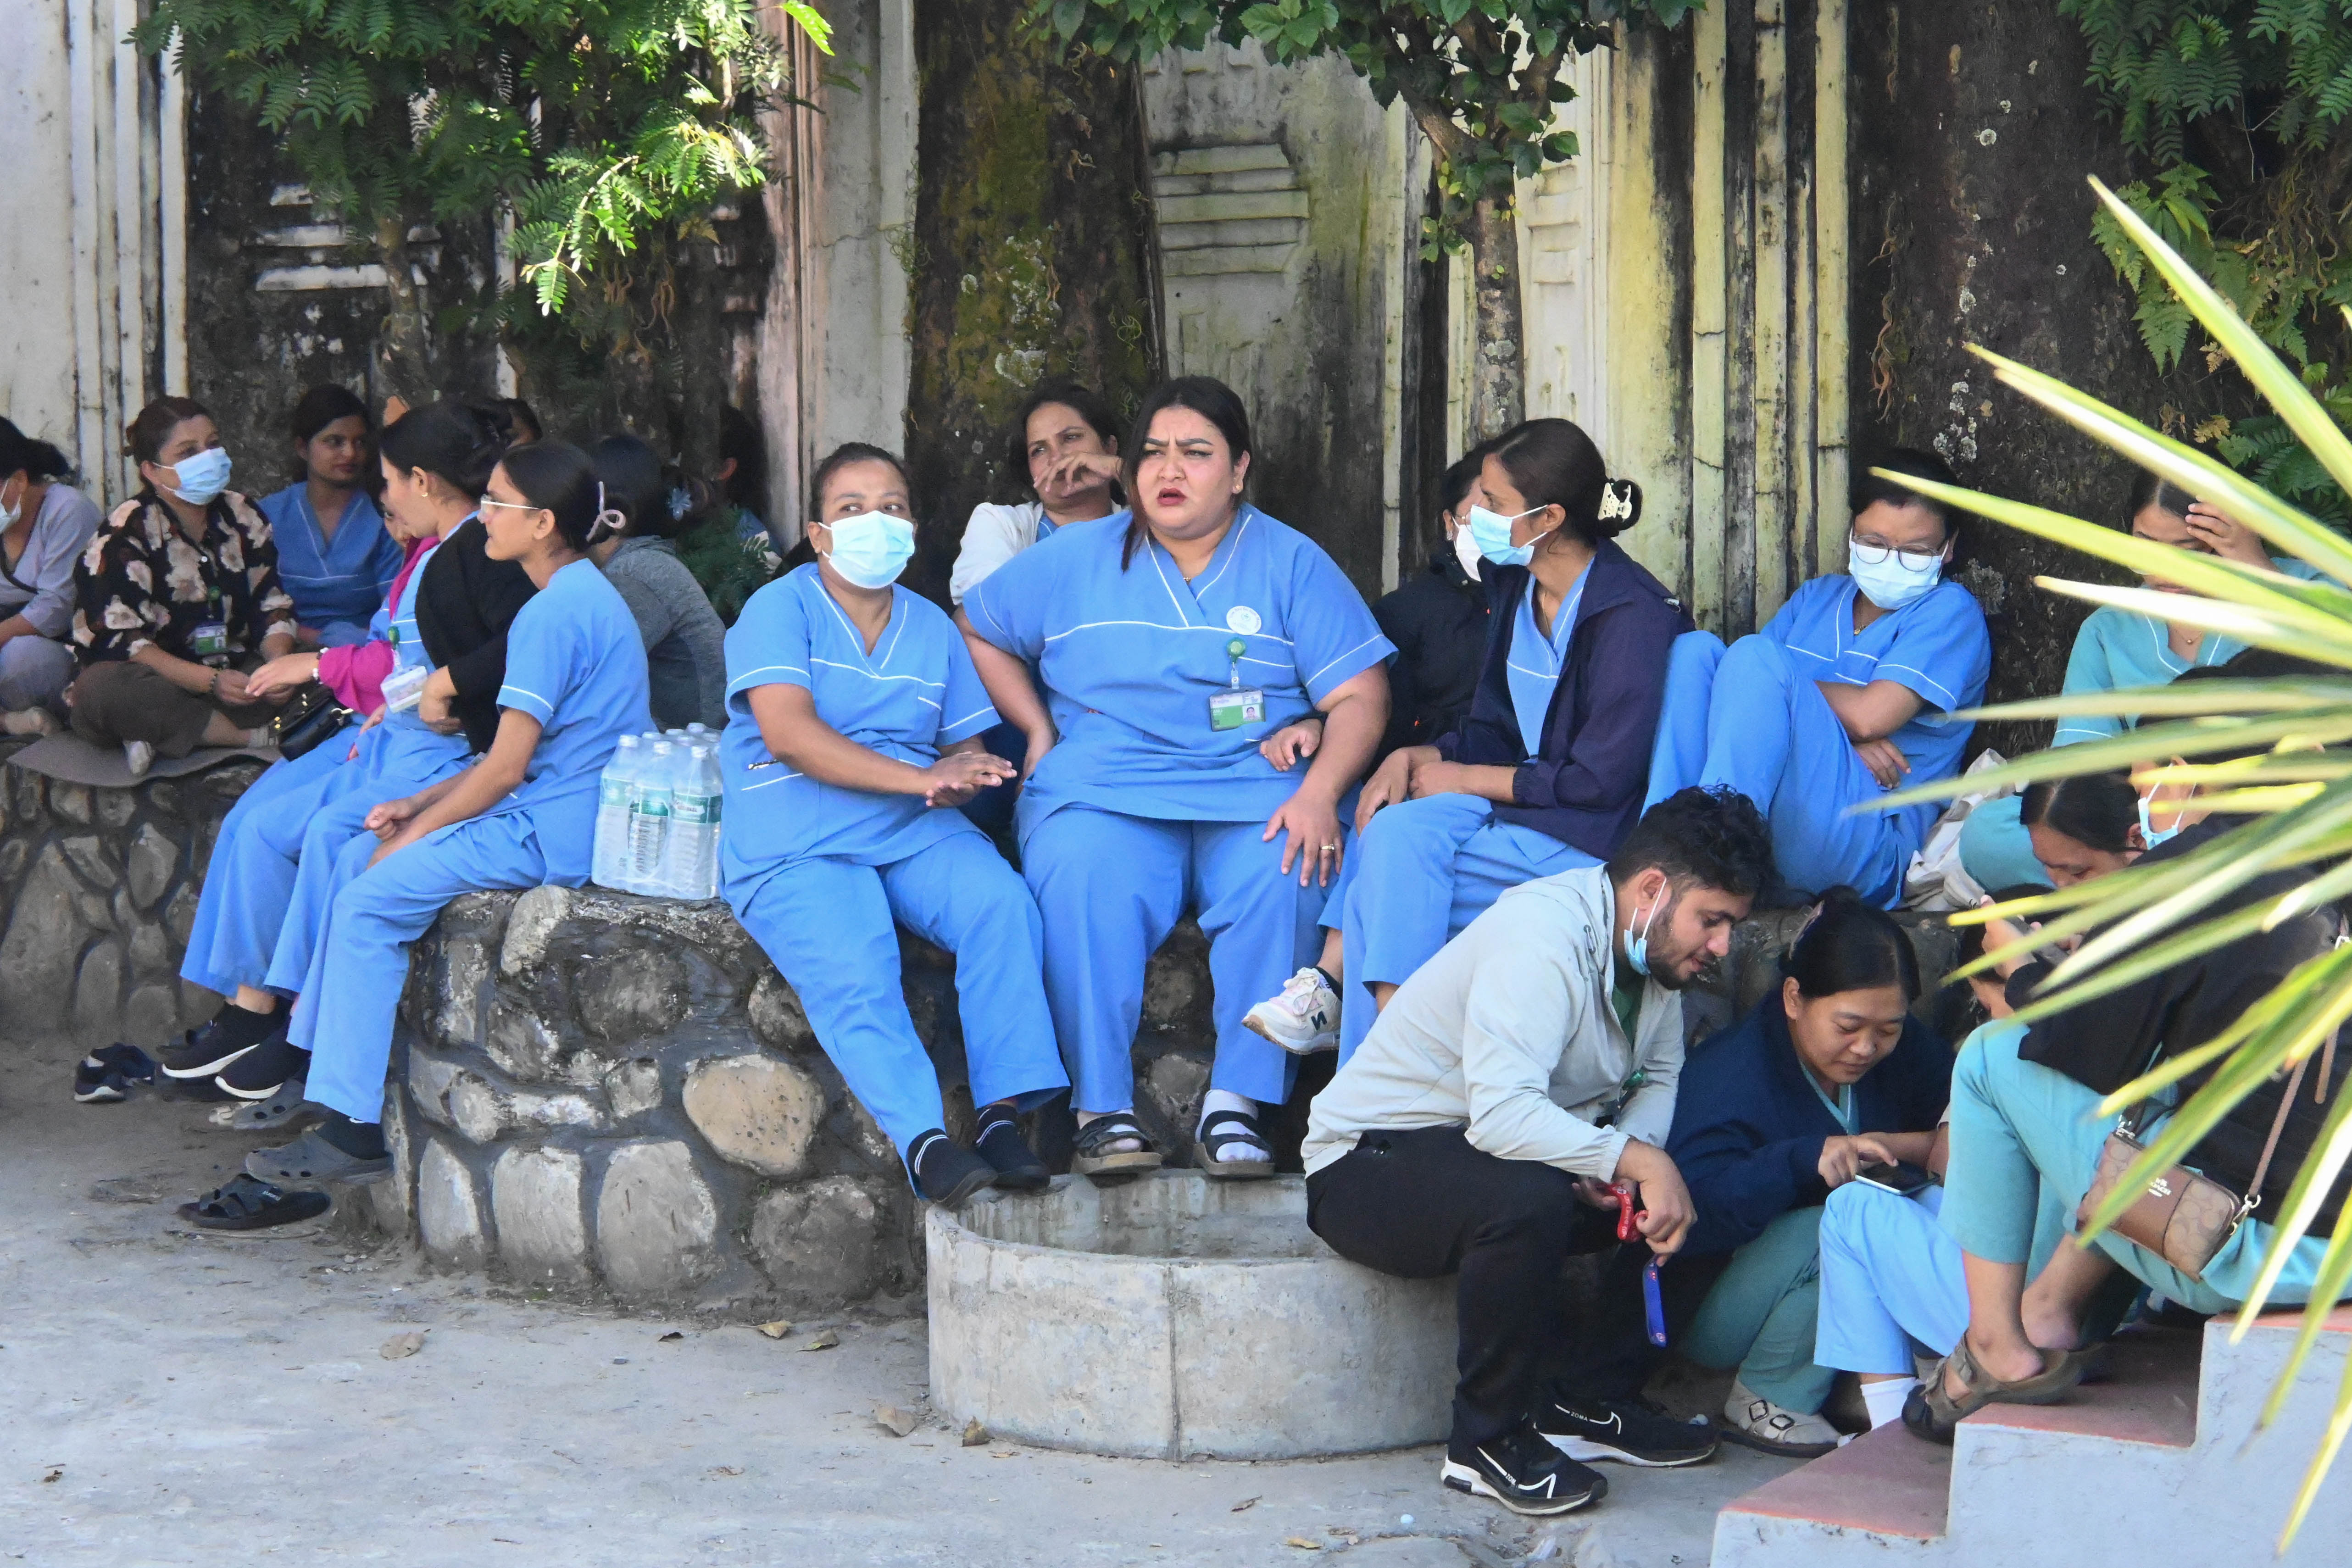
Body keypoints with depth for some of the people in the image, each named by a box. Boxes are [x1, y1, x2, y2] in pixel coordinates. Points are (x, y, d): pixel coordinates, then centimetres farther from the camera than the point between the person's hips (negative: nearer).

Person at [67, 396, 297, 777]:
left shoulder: (242, 517, 9)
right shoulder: (126, 535, -9)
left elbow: (273, 607, 8)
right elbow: (116, 640, -18)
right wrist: (211, 681, -30)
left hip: (233, 677, 5)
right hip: (156, 684, -5)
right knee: (100, 687, -38)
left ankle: (161, 738, -23)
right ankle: (257, 736, -30)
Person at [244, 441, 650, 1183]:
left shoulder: (551, 614, -17)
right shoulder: (587, 595, 16)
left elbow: (506, 766, -18)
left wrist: (416, 832, -6)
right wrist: (421, 804, 13)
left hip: (558, 834, -11)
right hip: (567, 814, 11)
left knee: (372, 900, -12)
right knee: (360, 856, 13)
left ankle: (354, 1131, -11)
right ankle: (318, 1064, 15)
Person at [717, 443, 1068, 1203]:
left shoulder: (932, 627, 21)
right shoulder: (779, 609, 2)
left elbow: (966, 747, 21)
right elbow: (788, 733, -14)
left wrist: (962, 776, -7)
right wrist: (919, 776, -21)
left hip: (917, 835, 4)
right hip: (796, 847, -4)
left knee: (1002, 900, -26)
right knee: (851, 969, -32)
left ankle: (1003, 1112, -26)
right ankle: (922, 1138, -36)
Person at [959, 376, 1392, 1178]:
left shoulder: (1291, 563, 11)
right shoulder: (1077, 559, 15)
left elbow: (1360, 696, 3)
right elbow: (978, 629, 26)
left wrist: (1319, 791, -15)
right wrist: (1039, 729, 12)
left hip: (1253, 793, 0)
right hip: (1105, 791, 1)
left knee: (1284, 874, -34)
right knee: (1083, 875, -34)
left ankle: (1236, 1103, -27)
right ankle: (1103, 1109, -29)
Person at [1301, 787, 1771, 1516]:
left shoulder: (1651, 944, 3)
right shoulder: (1544, 936, -26)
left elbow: (1659, 1079, 7)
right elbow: (1503, 1114, -36)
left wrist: (1624, 1163, -14)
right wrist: (1631, 1158, -35)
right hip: (1367, 1162, -9)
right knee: (1528, 1198, -38)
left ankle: (1580, 1400, 0)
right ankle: (1486, 1441, -19)